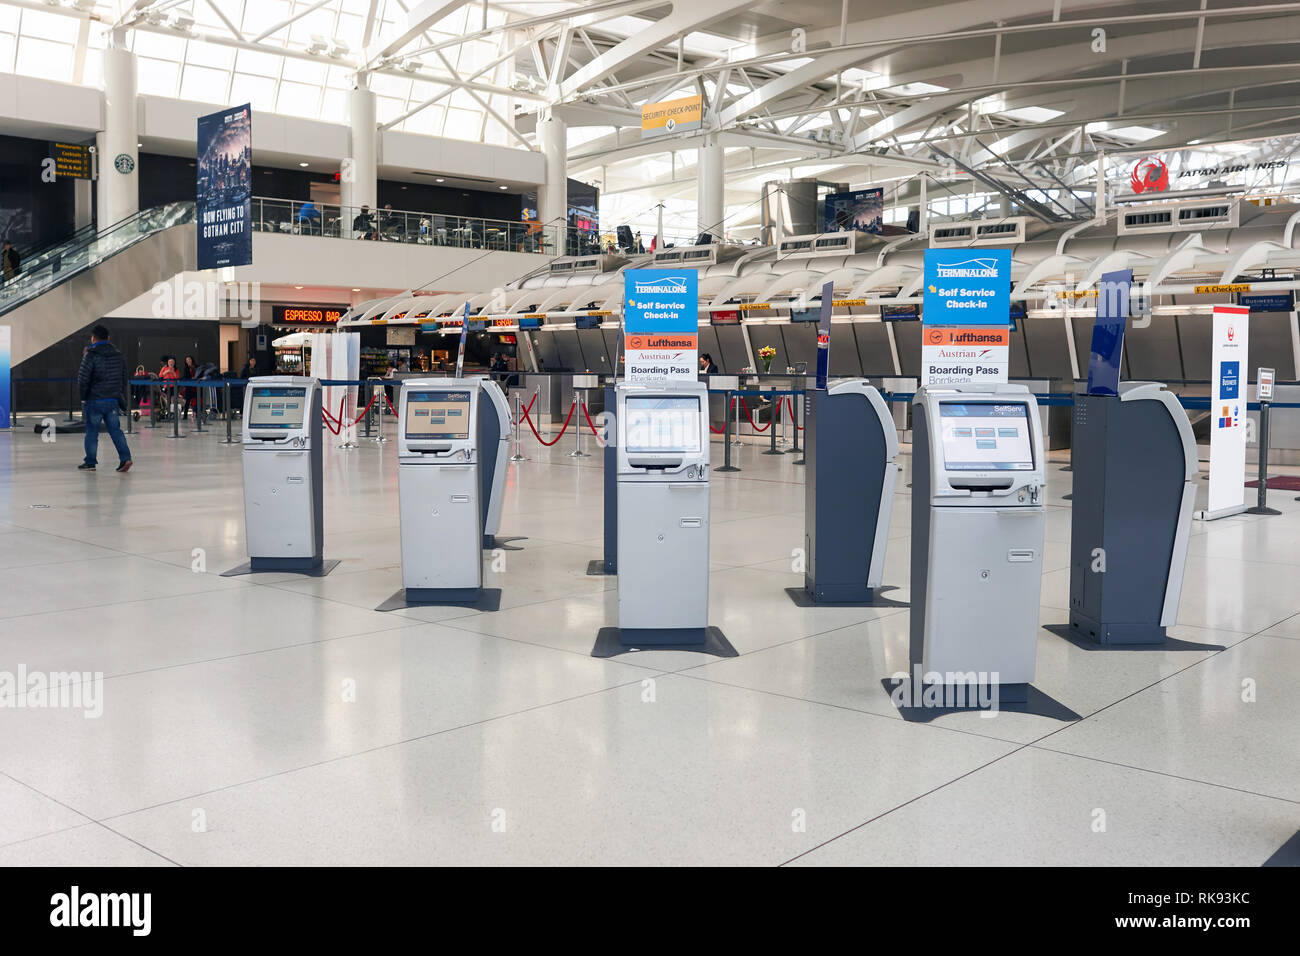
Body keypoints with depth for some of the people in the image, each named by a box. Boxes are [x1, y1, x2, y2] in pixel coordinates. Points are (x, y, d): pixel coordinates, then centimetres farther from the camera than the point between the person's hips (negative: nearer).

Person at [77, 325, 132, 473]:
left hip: (94, 400, -5)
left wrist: (83, 397, 2)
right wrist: (121, 398, 20)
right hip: (113, 400, 5)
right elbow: (124, 380, 14)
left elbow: (83, 378, -12)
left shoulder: (90, 355, -11)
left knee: (92, 432, 5)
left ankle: (90, 462, 11)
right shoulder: (118, 356, 9)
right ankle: (125, 457, -7)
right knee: (115, 430, 7)